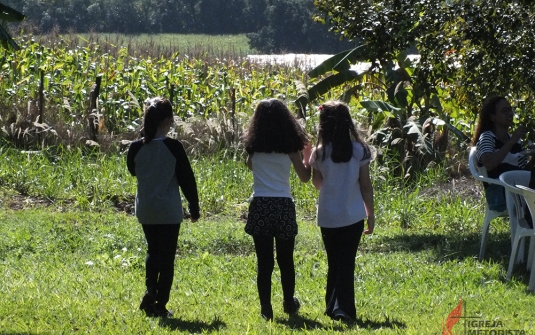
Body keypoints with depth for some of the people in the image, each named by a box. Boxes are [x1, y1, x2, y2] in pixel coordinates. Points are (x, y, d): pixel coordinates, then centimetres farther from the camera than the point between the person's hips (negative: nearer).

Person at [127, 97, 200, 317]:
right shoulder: (173, 147, -14)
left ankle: (150, 290, 2)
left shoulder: (136, 148, -6)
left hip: (145, 210, 3)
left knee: (153, 251, 22)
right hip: (169, 211, -3)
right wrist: (194, 208, 4)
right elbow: (187, 180, -7)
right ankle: (160, 305, 6)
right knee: (167, 257, 7)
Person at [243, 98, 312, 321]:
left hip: (260, 206, 0)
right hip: (284, 206, 0)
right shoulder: (289, 146, -2)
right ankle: (289, 303, 26)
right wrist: (307, 155, 19)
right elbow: (304, 177, 4)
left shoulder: (253, 146, 2)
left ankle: (266, 308, 0)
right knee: (286, 260, 14)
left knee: (264, 261, 2)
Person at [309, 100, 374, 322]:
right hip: (353, 216, -1)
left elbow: (317, 183, 9)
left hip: (328, 217, 1)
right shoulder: (359, 150, -6)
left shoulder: (320, 152, -5)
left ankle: (332, 306, 16)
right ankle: (343, 307, -11)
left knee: (334, 263, 15)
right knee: (347, 263, 1)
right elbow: (365, 186, -2)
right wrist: (371, 214, 7)